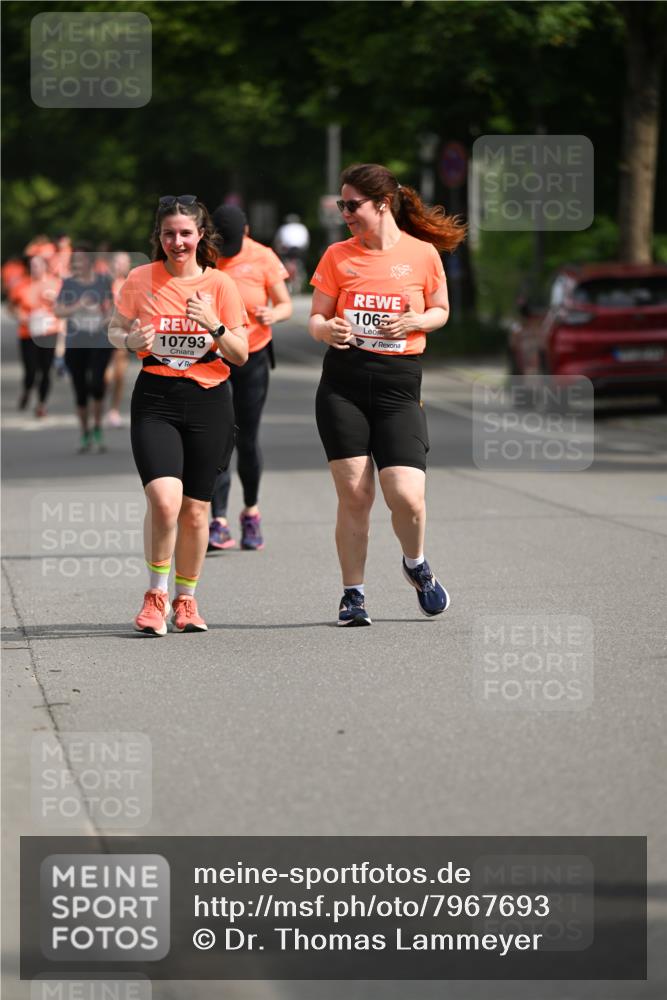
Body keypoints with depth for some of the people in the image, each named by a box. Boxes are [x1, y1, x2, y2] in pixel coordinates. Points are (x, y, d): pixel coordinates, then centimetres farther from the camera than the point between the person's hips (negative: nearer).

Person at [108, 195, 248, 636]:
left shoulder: (220, 284, 1)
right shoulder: (141, 279, 1)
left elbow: (241, 355, 3)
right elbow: (115, 330, 13)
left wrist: (213, 326, -15)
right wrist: (131, 340, -10)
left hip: (209, 400, 1)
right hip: (155, 400, -1)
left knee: (196, 508, 5)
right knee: (164, 499, -19)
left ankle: (186, 599, 25)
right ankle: (157, 593, 1)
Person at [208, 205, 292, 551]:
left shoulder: (262, 258, -5)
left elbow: (285, 305, -1)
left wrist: (273, 314, -24)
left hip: (252, 357, 0)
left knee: (247, 441, 5)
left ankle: (251, 510, 28)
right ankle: (219, 524, -14)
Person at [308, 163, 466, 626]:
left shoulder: (423, 253, 2)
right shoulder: (337, 256, 6)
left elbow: (440, 310, 14)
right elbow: (316, 318, 10)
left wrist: (415, 322, -8)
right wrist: (326, 329, -13)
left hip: (400, 384, -1)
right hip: (343, 383, 1)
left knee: (406, 495, -11)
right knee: (354, 494, -4)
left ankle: (416, 565, 21)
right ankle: (353, 595, 10)